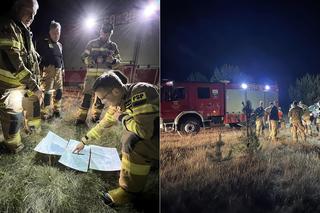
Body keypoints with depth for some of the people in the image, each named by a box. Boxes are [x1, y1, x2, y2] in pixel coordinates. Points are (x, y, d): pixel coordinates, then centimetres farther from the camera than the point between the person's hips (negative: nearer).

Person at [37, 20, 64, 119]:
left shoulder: (59, 45, 20)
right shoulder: (44, 43, -2)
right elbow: (39, 56, -7)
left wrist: (62, 68, 19)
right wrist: (41, 69, -13)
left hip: (58, 71, 7)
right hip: (48, 70, -7)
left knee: (59, 91, 12)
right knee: (47, 92, -9)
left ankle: (57, 109, 26)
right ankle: (44, 113, -2)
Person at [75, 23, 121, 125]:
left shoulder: (113, 46, 11)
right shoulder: (92, 43, 8)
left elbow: (118, 61, 11)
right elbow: (84, 56, 8)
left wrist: (113, 60, -11)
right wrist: (90, 61, -13)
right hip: (92, 73, -2)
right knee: (87, 95, -6)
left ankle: (96, 116, 22)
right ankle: (81, 117, -1)